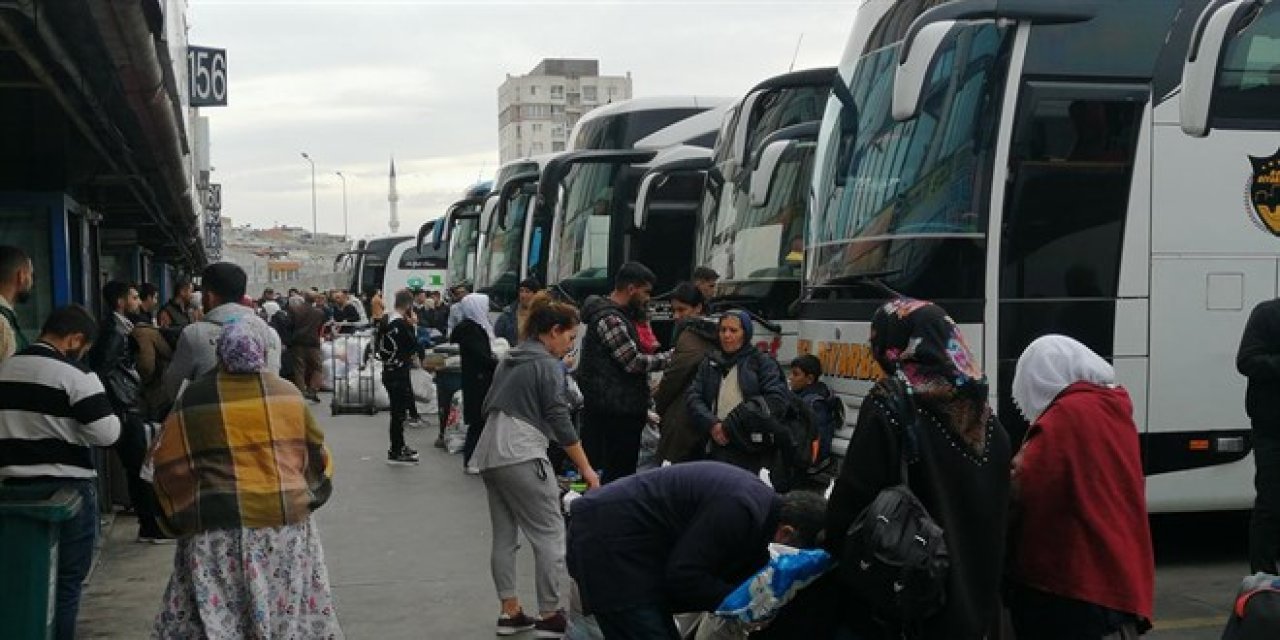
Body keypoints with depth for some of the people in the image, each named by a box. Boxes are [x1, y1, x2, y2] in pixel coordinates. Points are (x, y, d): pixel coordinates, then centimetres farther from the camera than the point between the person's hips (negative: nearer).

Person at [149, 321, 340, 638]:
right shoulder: (288, 394, 3)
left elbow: (170, 466, -1)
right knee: (291, 613, 11)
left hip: (218, 529, -2)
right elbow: (316, 455, 11)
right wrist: (308, 496, 26)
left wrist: (181, 517, 11)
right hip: (287, 519, 2)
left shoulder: (194, 398, -2)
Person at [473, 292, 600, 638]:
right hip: (522, 455, -9)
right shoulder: (548, 365, -8)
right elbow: (560, 422, -10)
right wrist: (586, 468, -6)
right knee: (550, 534, -3)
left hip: (490, 453, 9)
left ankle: (510, 612, 13)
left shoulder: (510, 359, 16)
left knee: (504, 535, 11)